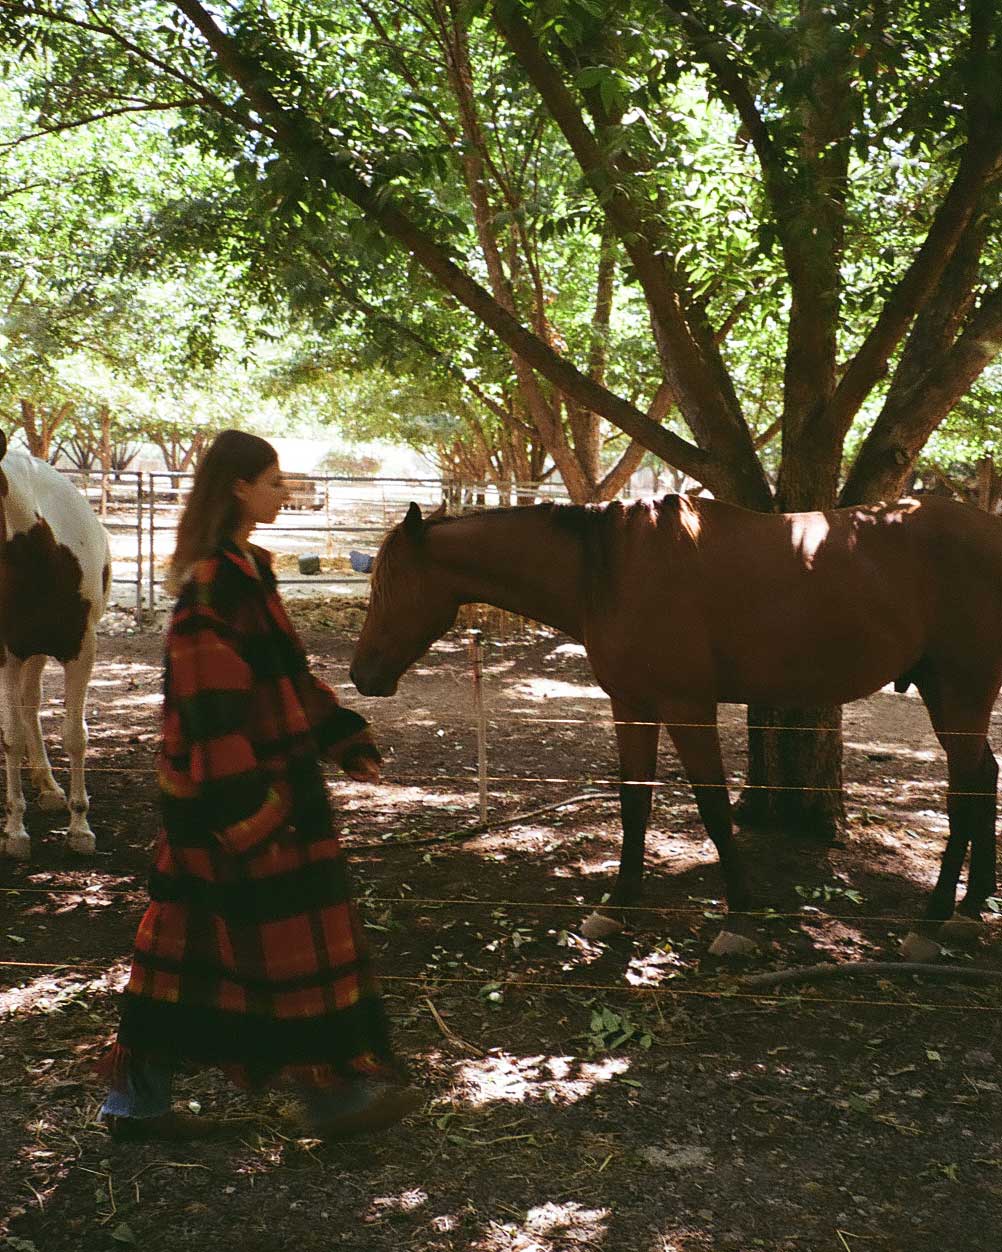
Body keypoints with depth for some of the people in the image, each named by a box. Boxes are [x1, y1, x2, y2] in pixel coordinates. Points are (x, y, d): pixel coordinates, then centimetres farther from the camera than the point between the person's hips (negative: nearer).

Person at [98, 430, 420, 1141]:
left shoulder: (241, 570, 12)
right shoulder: (212, 584, -18)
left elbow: (286, 675, 19)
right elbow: (214, 712, -22)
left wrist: (347, 741, 19)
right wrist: (252, 816, -23)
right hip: (242, 790, -10)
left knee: (191, 943, 14)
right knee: (292, 939, 1)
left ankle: (138, 1095, 23)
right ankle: (334, 1090, 14)